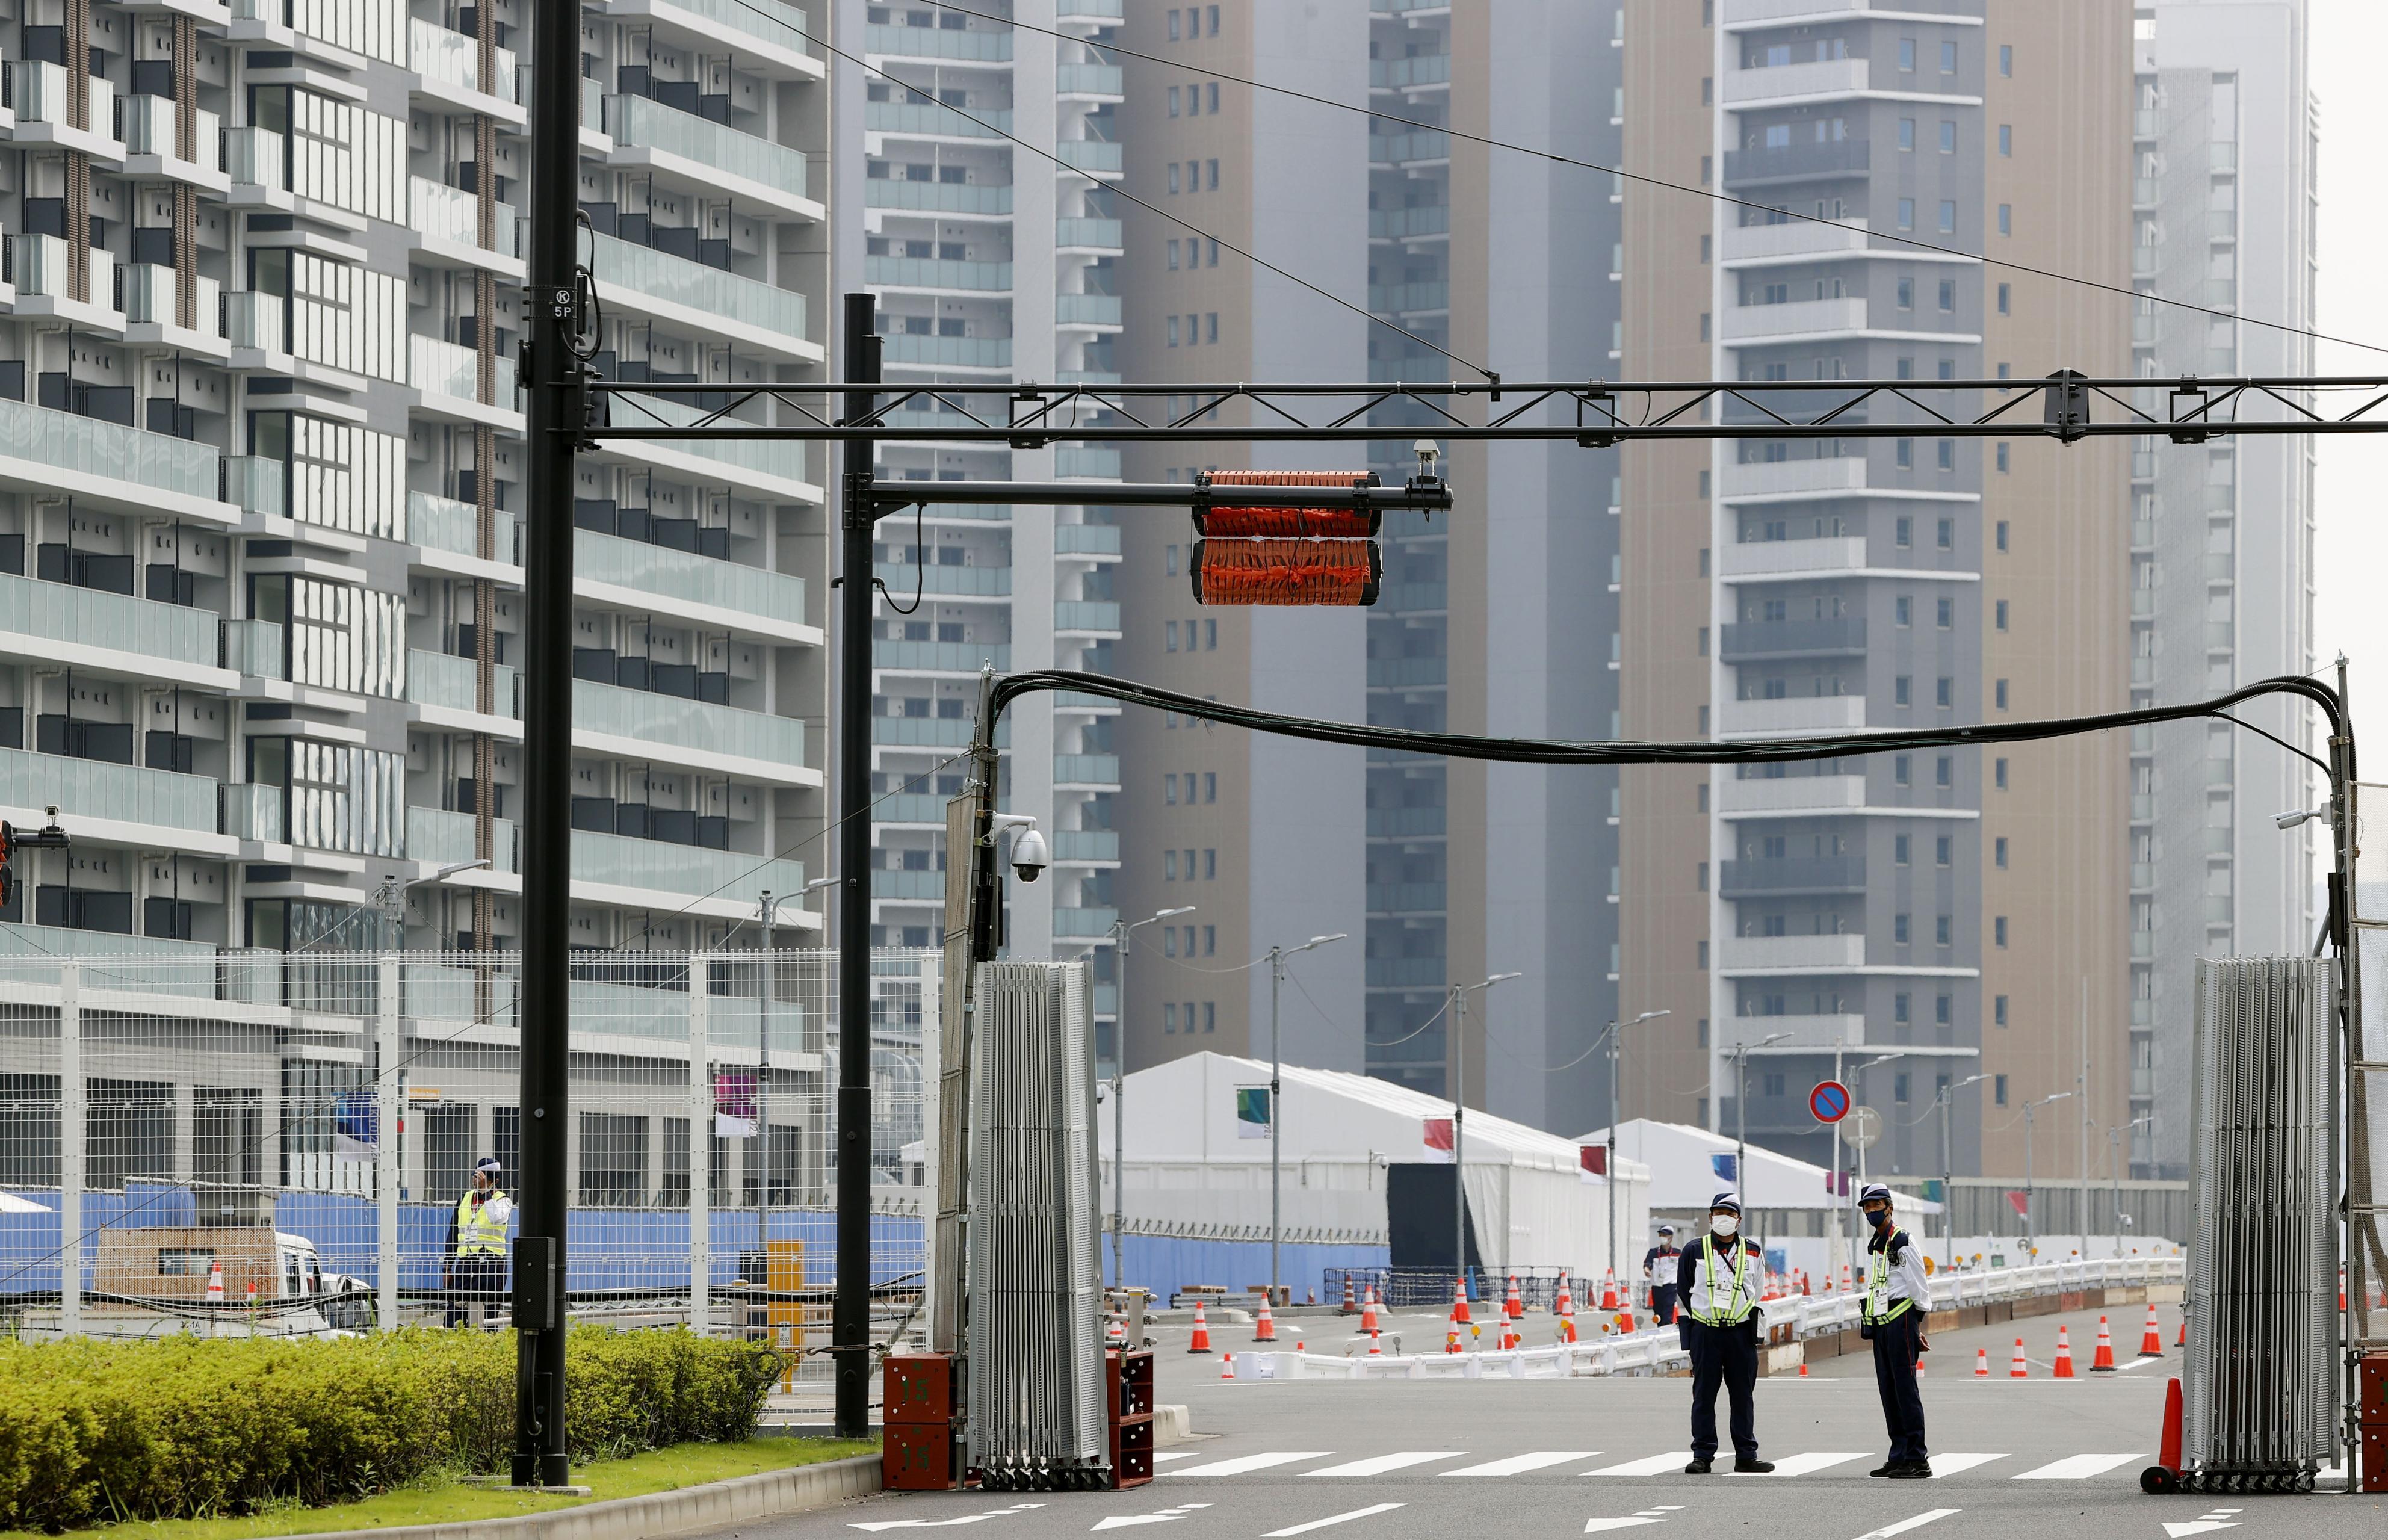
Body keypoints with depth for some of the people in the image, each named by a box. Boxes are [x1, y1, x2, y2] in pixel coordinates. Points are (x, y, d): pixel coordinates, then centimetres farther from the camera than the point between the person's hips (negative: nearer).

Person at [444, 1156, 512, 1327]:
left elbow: (496, 1218, -23)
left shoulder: (503, 1200, 2)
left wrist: (486, 1191, -19)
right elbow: (453, 1235, 20)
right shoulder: (465, 1200, 16)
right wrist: (447, 1268, 16)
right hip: (465, 1263, 4)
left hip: (490, 1262, -4)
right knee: (455, 1308, -6)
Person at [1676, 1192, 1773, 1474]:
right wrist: (1690, 1328, 9)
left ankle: (1746, 1456, 10)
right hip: (1705, 1333, -1)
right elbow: (1683, 1292, 11)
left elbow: (1758, 1293, 17)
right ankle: (1702, 1456, 4)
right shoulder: (1694, 1251, 4)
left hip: (1741, 1333, 1)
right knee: (1704, 1395, 0)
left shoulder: (1752, 1253, 9)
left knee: (1743, 1395, 4)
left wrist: (1755, 1329, 13)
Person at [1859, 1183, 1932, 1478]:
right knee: (1888, 1391, 8)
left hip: (1901, 1320, -9)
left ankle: (1917, 1459, -11)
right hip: (1880, 1325, 9)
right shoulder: (1874, 1246, 18)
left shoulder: (1903, 1243, -8)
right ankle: (1899, 1457, 10)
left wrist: (1918, 1326, -11)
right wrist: (1865, 1318, 16)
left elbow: (1919, 1287, -10)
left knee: (1905, 1389, -10)